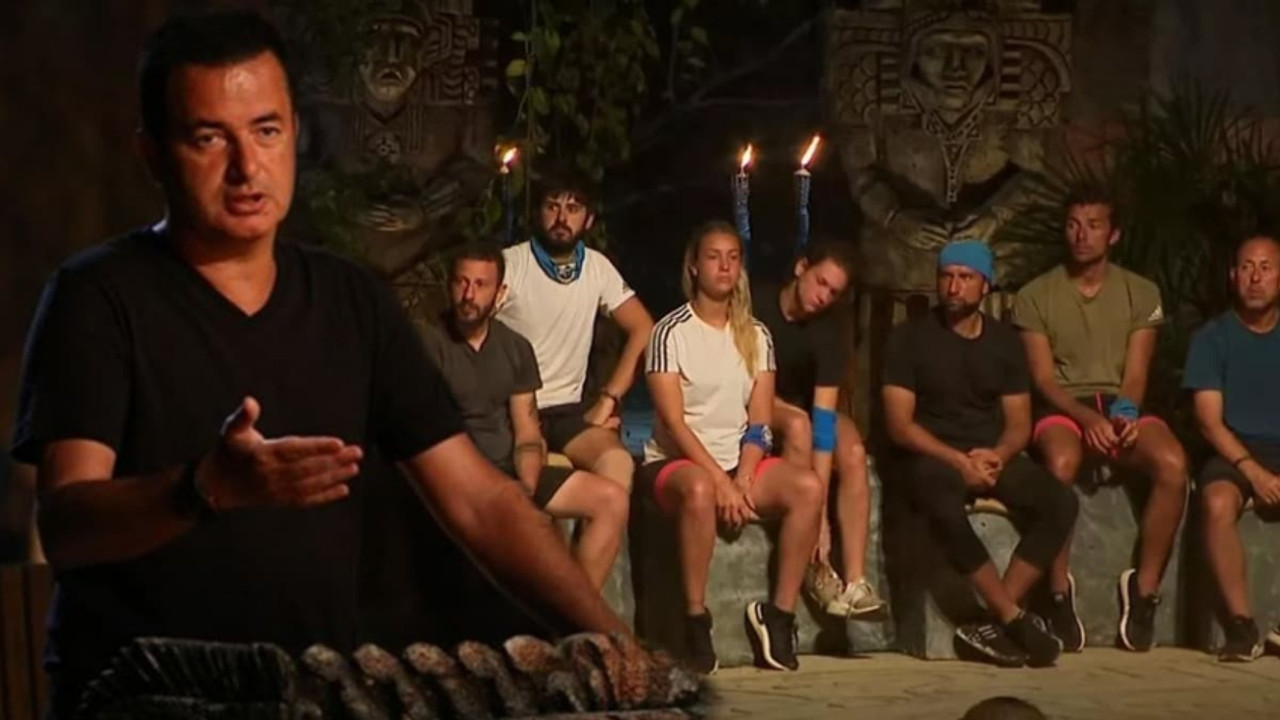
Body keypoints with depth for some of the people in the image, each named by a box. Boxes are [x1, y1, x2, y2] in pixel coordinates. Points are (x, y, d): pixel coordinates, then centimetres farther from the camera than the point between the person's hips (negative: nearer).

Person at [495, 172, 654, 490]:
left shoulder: (598, 268, 7)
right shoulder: (508, 265, -5)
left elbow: (643, 330, 7)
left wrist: (608, 399, -4)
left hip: (566, 410, 4)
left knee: (617, 462, -27)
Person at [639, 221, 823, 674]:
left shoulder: (756, 336, 10)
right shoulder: (671, 332, -4)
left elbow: (759, 424, 3)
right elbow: (673, 422, -12)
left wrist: (743, 481, -14)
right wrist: (721, 481, -22)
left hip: (739, 463, 5)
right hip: (676, 462, -5)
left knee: (808, 487, -24)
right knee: (700, 490, -40)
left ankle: (780, 614, -17)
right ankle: (695, 621, -29)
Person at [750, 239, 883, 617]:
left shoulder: (828, 333, -20)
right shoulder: (754, 301, -20)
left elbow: (824, 415, -29)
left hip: (803, 405, 2)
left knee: (854, 454, -28)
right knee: (798, 424, -35)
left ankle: (856, 582, -33)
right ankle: (812, 566, -33)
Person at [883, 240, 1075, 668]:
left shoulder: (1004, 341, 10)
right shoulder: (910, 338, -3)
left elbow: (1019, 423, 8)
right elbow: (899, 424, -9)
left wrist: (996, 455, -15)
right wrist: (958, 460, -21)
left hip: (992, 455, 4)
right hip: (930, 456, -4)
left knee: (1060, 502, -22)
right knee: (944, 507, -39)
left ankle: (998, 623, -23)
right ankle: (1015, 619, -27)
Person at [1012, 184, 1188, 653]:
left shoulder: (1141, 293, 11)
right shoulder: (1035, 296, 5)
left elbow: (1136, 374, 3)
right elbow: (1042, 378, -2)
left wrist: (1124, 416, -19)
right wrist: (1088, 418, -19)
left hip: (1120, 405, 2)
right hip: (1062, 406, -2)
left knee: (1173, 463, -31)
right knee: (1061, 462, -38)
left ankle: (1145, 588, -19)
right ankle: (1059, 592, -27)